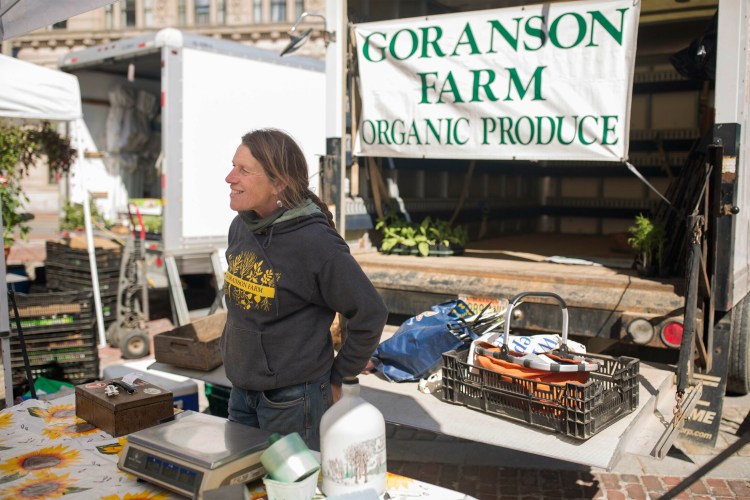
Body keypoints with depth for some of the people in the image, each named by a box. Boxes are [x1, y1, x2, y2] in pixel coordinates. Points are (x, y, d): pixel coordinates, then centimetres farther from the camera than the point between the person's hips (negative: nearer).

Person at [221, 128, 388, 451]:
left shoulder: (314, 241, -22)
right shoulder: (241, 227, 0)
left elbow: (370, 314, -16)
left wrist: (337, 377, -7)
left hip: (294, 400, -7)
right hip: (241, 392, 7)